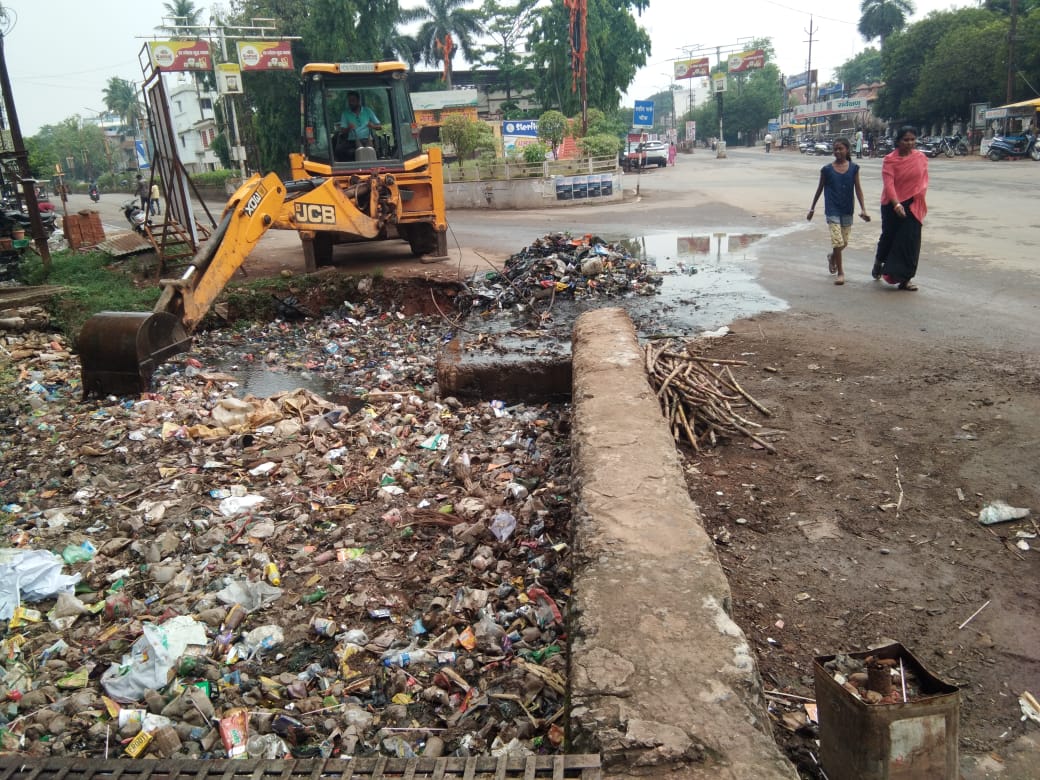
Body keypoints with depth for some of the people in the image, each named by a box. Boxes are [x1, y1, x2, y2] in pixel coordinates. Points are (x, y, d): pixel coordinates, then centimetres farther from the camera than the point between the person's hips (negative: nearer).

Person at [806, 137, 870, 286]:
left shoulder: (854, 168, 0)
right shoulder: (827, 169, -3)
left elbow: (858, 189, 2)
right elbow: (820, 189, 6)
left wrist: (863, 209, -5)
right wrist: (812, 208, 10)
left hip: (847, 210, 2)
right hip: (832, 210, -2)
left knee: (844, 242, 11)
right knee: (837, 242, -9)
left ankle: (832, 257, 43)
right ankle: (840, 272, 2)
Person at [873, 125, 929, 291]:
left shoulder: (921, 157, 3)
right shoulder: (890, 159, -8)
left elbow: (924, 180, 11)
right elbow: (888, 184, -19)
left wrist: (920, 201, 1)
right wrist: (896, 204, -30)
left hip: (913, 205, 3)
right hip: (893, 205, -3)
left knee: (910, 241, -1)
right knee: (889, 236, 10)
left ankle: (905, 278, 4)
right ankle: (878, 262, 40)